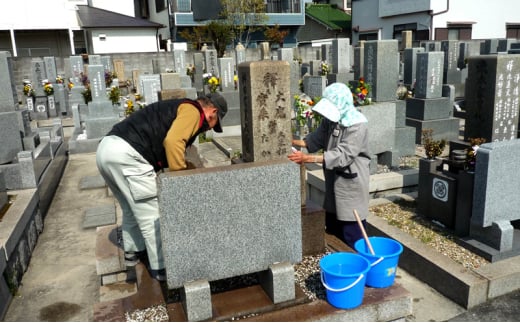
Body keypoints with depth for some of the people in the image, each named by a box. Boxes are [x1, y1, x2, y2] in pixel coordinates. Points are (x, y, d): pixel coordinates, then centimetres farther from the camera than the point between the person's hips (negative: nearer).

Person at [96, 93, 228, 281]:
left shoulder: (176, 109, 28)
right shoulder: (192, 111, 0)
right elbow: (173, 141, -19)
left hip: (106, 148, 10)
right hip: (127, 154, -10)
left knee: (132, 210, 27)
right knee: (152, 216, 3)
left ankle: (132, 252, 43)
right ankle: (162, 268, 16)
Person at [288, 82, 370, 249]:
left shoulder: (358, 125, -21)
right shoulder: (331, 118, 3)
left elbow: (343, 155, -29)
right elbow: (317, 138, 11)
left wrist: (308, 158, -34)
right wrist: (296, 142, -7)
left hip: (351, 184, -8)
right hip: (334, 181, 8)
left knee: (352, 239, 1)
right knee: (332, 232, 21)